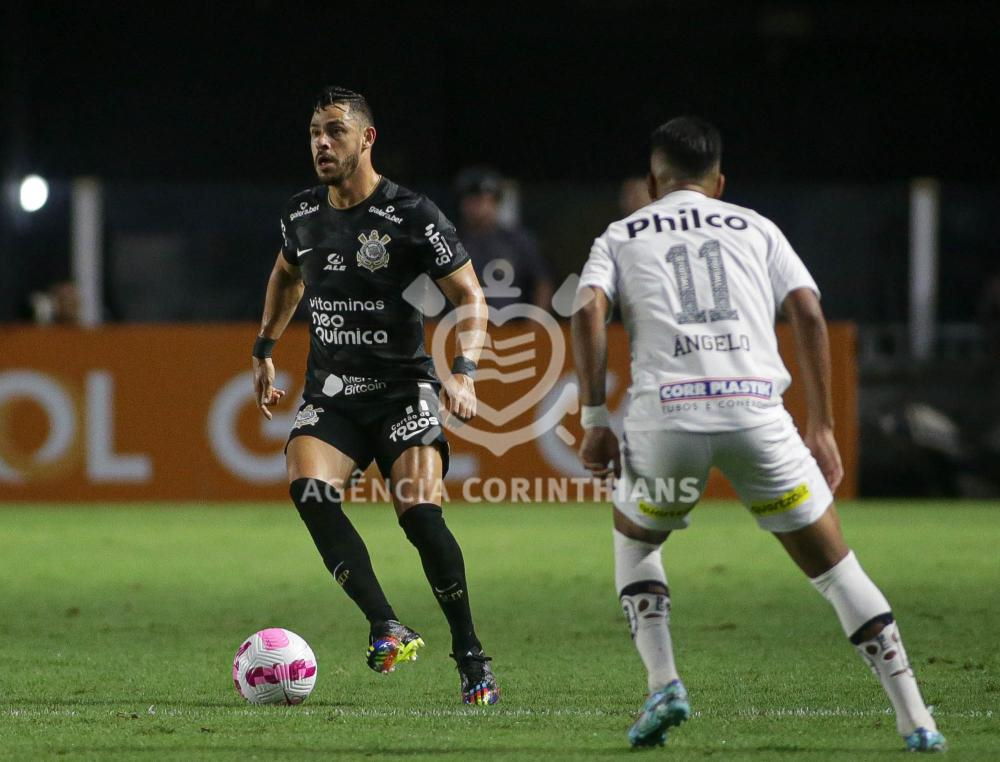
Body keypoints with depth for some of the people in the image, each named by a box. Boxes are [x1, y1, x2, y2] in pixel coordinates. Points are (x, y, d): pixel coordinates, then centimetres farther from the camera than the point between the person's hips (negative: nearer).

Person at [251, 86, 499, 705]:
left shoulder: (412, 216, -10)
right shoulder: (303, 214, 6)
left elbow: (470, 296, -7)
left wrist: (464, 371, -22)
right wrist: (265, 351, 27)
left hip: (403, 387, -4)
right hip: (330, 392, 4)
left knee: (420, 511, -20)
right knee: (307, 487, -24)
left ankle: (472, 659, -3)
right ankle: (388, 630, -23)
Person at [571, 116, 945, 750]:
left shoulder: (621, 237, 20)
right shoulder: (756, 229, 22)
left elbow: (589, 310, 2)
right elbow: (809, 314, 10)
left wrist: (594, 420, 4)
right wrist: (822, 428, 12)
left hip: (666, 412, 0)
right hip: (756, 407, 0)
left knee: (635, 540, 29)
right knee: (835, 567, 10)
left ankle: (663, 685, 11)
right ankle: (916, 722, 3)